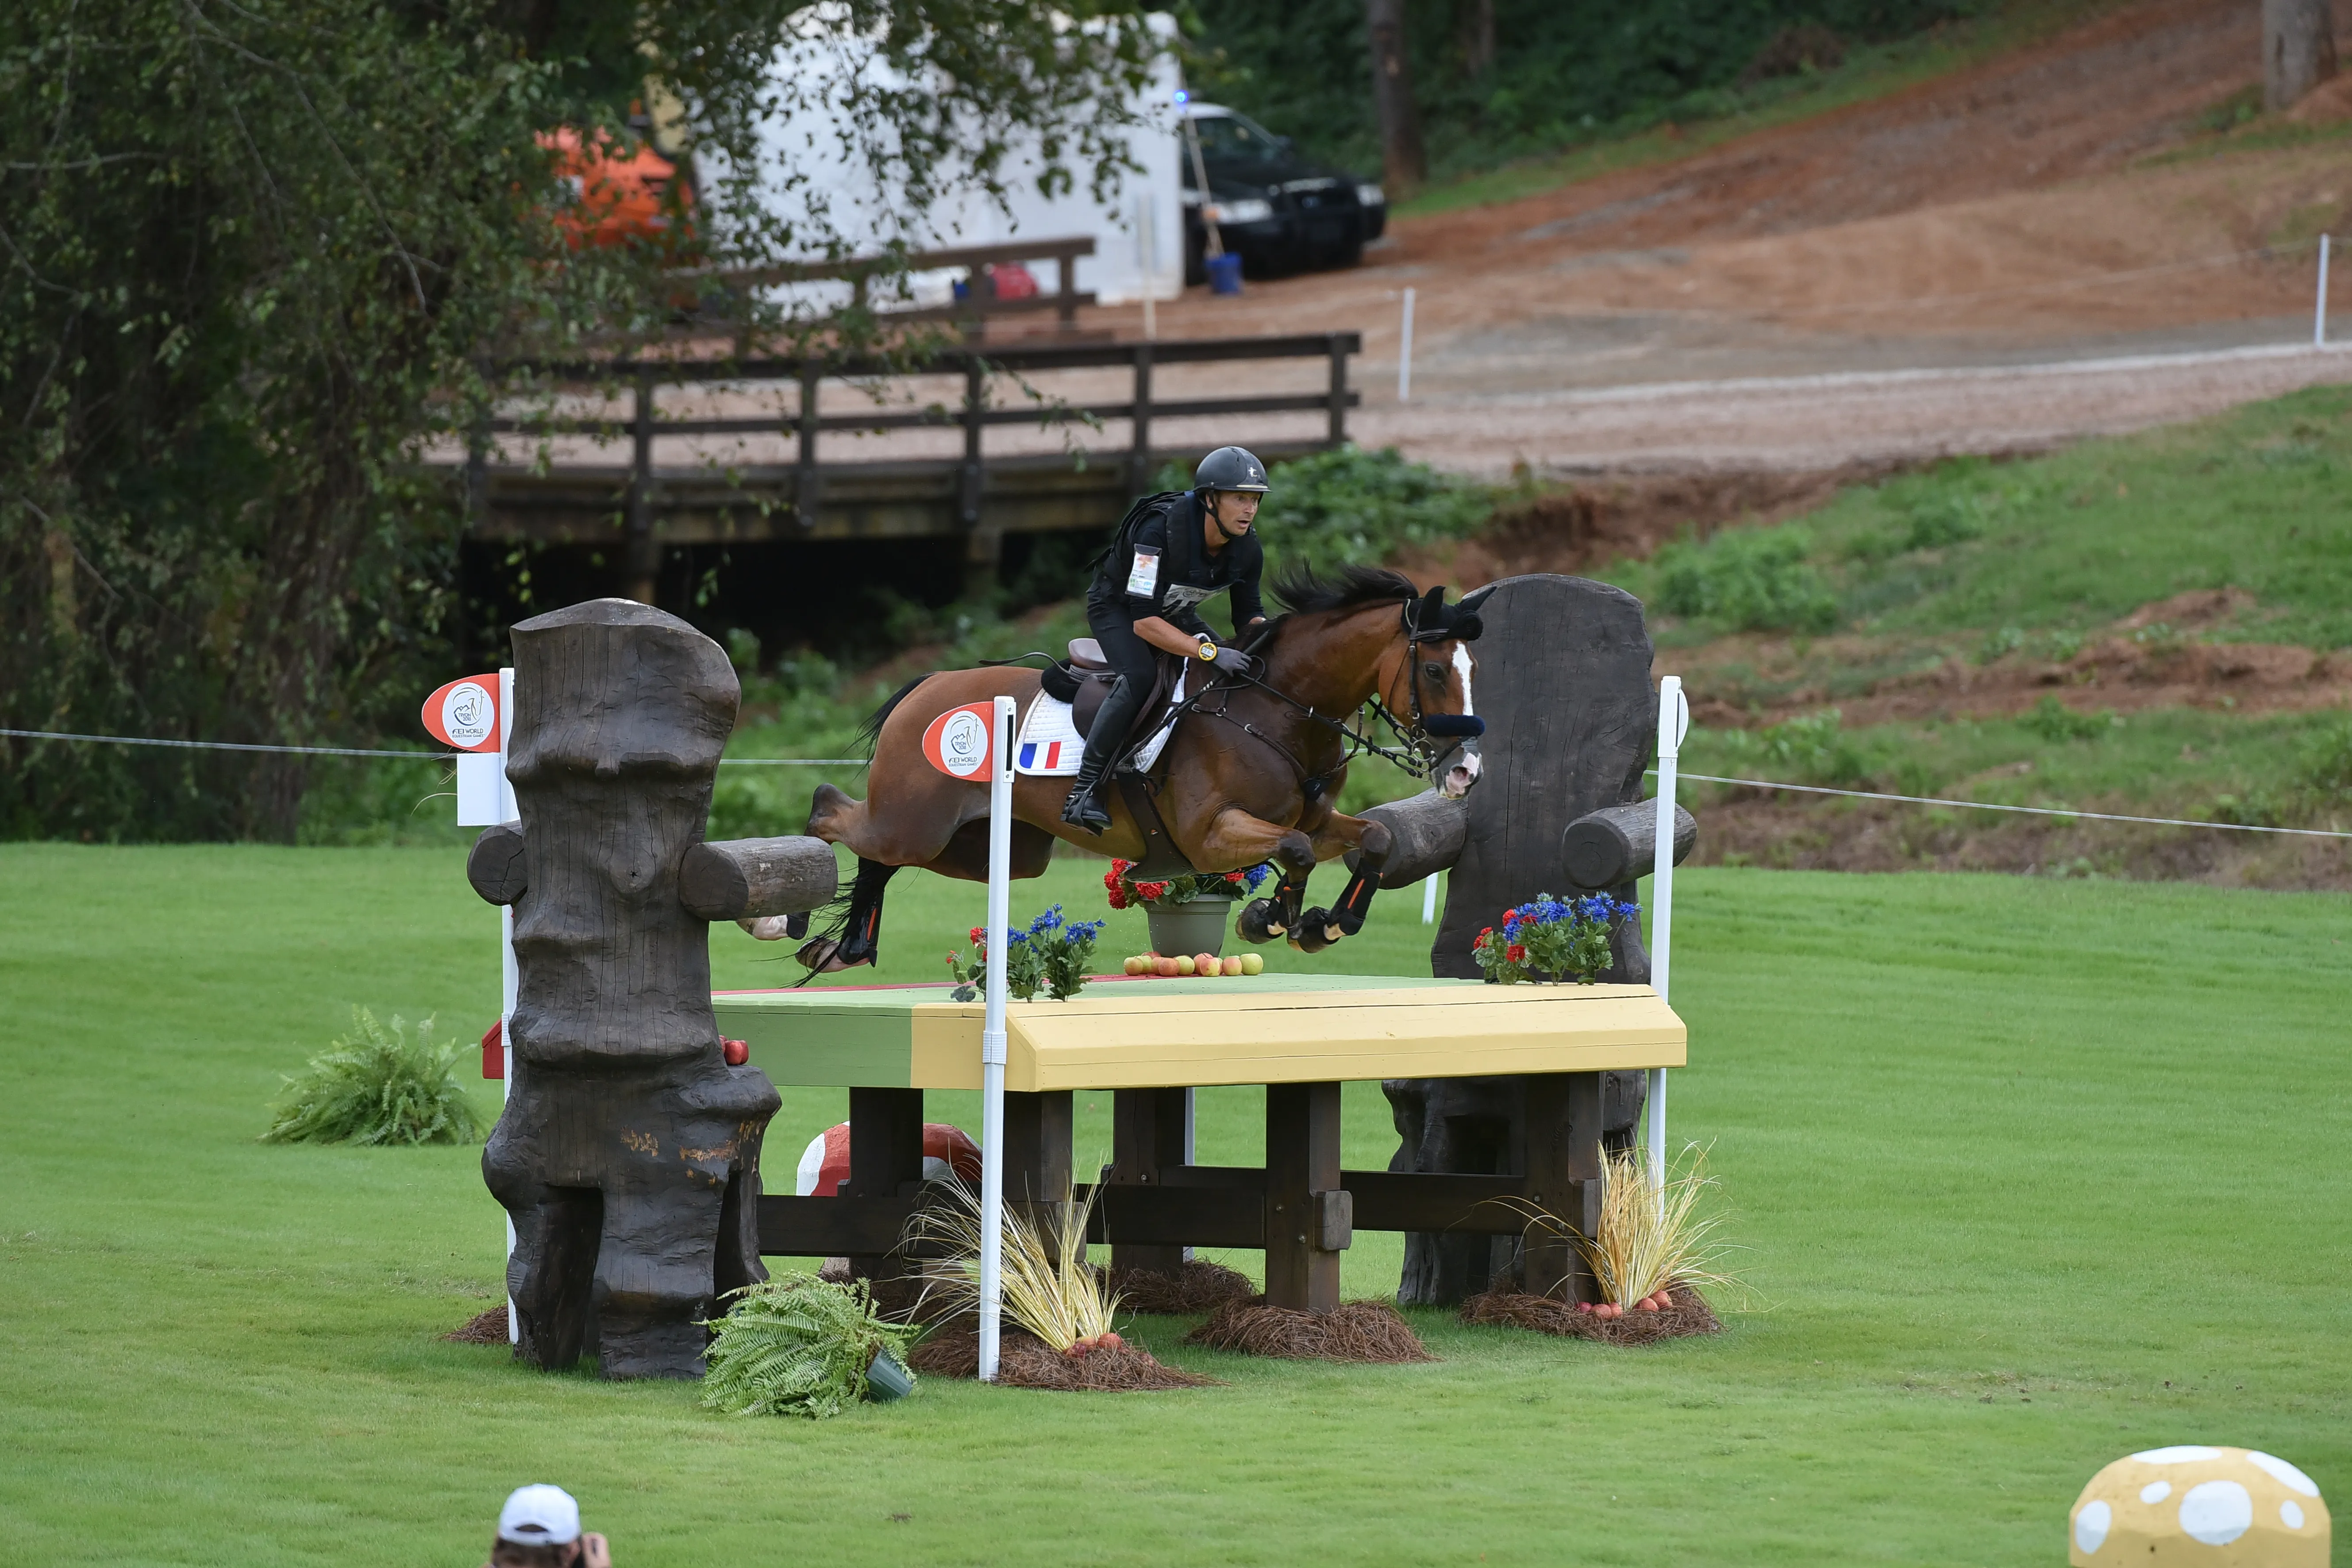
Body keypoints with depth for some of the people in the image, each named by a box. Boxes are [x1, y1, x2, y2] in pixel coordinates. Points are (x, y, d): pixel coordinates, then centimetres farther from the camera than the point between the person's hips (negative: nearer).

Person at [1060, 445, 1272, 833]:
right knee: (1139, 677, -33)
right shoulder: (1160, 531, -38)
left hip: (1173, 610, 7)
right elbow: (1144, 622, -39)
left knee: (1238, 672, -7)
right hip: (1116, 607, -7)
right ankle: (1084, 789, -30)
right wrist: (1210, 652, -46)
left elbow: (1248, 615, -3)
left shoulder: (1247, 550, -17)